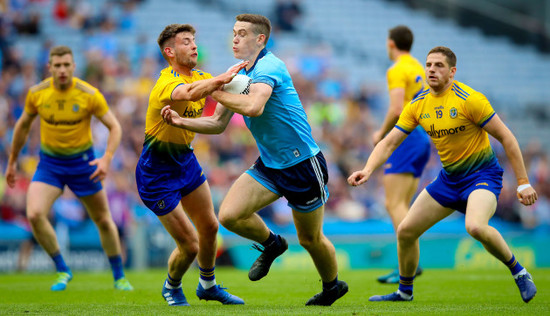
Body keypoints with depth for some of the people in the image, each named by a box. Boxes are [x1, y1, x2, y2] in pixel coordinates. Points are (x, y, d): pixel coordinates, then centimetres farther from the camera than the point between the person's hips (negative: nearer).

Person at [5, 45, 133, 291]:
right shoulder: (37, 93, -9)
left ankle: (119, 277, 29)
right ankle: (62, 271, -1)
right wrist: (12, 162, 14)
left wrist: (107, 159, -26)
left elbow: (114, 127, -10)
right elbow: (23, 125, 8)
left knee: (103, 220, 8)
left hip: (83, 163, -1)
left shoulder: (90, 95, -16)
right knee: (34, 215, -20)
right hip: (49, 163, 1)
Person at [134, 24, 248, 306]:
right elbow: (189, 93, -49)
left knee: (209, 227, 16)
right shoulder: (166, 84, -27)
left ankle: (208, 285, 40)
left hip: (185, 161, 9)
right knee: (189, 245, -4)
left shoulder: (200, 78, 3)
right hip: (157, 174, -9)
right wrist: (221, 79, -53)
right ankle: (171, 288, 26)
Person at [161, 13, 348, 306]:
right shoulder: (239, 74, 8)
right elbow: (218, 123, 12)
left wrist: (217, 92, -23)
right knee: (229, 215, -12)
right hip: (269, 164, 7)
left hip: (302, 163, -7)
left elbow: (254, 107, -38)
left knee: (310, 239, 8)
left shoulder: (268, 67, -19)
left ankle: (333, 286, 36)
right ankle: (271, 244, 17)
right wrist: (181, 121, -4)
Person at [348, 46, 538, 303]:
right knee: (405, 231, 3)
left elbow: (506, 138, -14)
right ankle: (405, 291, 26)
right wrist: (368, 169, -18)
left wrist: (523, 182, -15)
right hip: (449, 177, 7)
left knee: (475, 227, -35)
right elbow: (389, 142, 1)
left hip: (482, 174, -7)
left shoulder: (469, 99, -18)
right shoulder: (418, 105, 0)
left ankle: (519, 272, -12)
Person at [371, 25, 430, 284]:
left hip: (405, 137, -9)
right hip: (423, 138, 9)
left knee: (394, 205, -12)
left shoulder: (397, 70, -9)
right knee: (401, 206, 9)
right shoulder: (419, 69, 18)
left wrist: (382, 133, -6)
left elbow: (397, 109, -20)